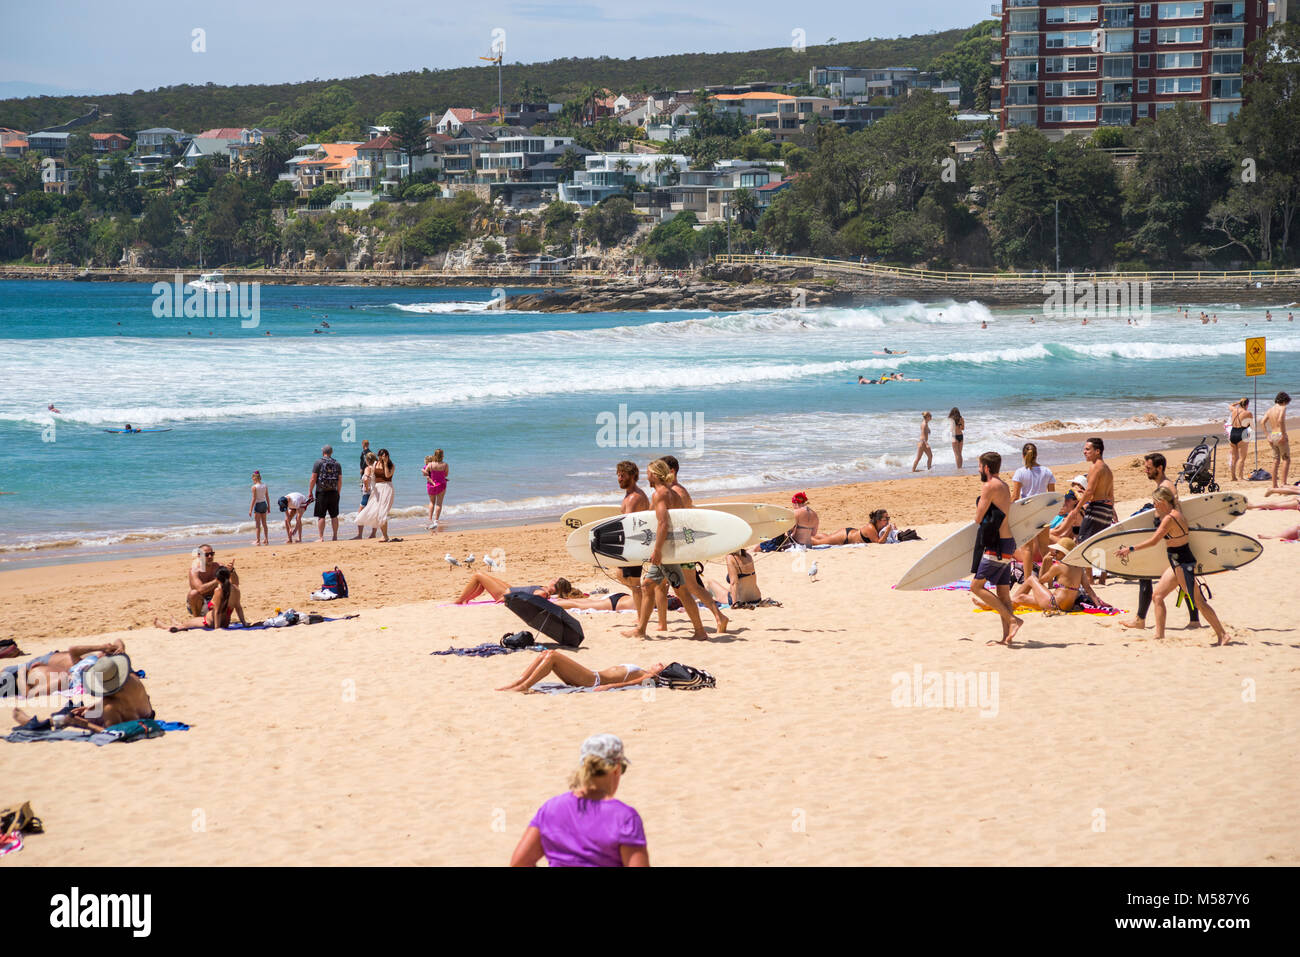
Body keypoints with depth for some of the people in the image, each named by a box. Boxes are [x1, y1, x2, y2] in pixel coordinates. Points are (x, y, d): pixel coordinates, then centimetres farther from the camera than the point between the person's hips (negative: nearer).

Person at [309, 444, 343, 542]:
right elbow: (340, 481, 8)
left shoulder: (318, 462, -4)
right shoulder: (337, 464, 7)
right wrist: (338, 493, 17)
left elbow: (313, 479, -7)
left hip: (322, 492, -4)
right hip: (333, 492, 4)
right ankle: (335, 537, 11)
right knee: (334, 516, 9)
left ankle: (321, 537, -5)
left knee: (321, 516, -1)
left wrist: (310, 491, 0)